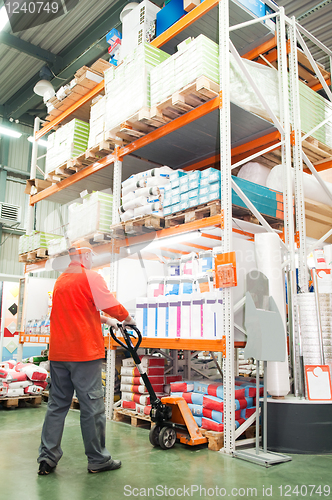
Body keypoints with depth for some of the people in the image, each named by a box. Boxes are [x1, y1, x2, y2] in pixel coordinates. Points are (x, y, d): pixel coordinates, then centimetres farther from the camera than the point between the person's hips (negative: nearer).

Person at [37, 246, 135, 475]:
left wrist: (105, 320, 29)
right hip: (84, 353, -7)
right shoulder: (91, 277, -8)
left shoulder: (60, 280, 17)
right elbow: (112, 306, -10)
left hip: (58, 353, 8)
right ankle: (98, 460, 12)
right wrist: (128, 319, 9)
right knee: (92, 407, 2)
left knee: (57, 405, 13)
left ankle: (47, 458, 16)